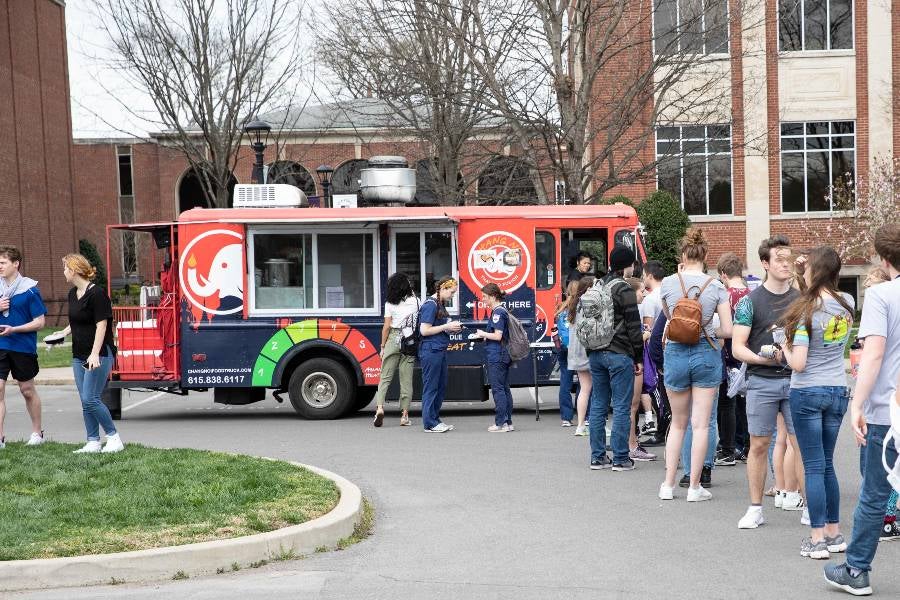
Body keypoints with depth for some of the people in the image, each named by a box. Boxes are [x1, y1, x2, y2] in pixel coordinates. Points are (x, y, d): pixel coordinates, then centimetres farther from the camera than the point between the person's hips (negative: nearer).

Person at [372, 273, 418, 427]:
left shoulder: (390, 303, -3)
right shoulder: (415, 301, 3)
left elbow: (386, 327, -3)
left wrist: (382, 347, 2)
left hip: (393, 339, -2)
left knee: (385, 377, 2)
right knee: (406, 379, 6)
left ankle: (379, 407, -15)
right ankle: (405, 414, 6)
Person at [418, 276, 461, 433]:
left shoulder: (439, 304, 16)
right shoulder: (430, 305, -14)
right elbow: (424, 330, -18)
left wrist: (452, 328, 9)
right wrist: (446, 327, -14)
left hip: (440, 350, 10)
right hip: (431, 351, -10)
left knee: (441, 386, 12)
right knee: (431, 387, -4)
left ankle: (435, 420, 19)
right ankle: (429, 423, 1)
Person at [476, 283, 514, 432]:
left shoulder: (498, 312, -15)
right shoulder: (502, 310, 15)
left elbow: (498, 336, -20)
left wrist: (483, 334, -6)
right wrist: (485, 335, 14)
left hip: (496, 357, -10)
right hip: (504, 355, 10)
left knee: (498, 389, -5)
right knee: (505, 389, 12)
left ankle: (501, 423, -3)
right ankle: (508, 422, 16)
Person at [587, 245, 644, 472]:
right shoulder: (624, 290, -10)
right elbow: (634, 327, -9)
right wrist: (639, 358, -3)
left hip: (596, 354, 7)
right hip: (619, 354, -7)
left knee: (598, 405, 10)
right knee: (621, 407, -2)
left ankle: (598, 456, 13)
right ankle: (621, 459, -1)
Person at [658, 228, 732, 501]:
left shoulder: (669, 283, -5)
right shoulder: (716, 286, -5)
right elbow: (727, 330, -5)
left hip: (676, 353, 1)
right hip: (706, 354, -1)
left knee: (678, 422, 15)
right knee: (701, 424, 6)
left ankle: (668, 485, 17)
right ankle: (694, 487, 10)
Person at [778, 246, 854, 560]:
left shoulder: (807, 310, -16)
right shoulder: (847, 304, 1)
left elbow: (798, 364, -18)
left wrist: (785, 346, 1)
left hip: (808, 393, -6)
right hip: (838, 391, 6)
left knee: (814, 466, 0)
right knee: (827, 464, 16)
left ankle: (817, 539, 4)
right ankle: (834, 533, 21)